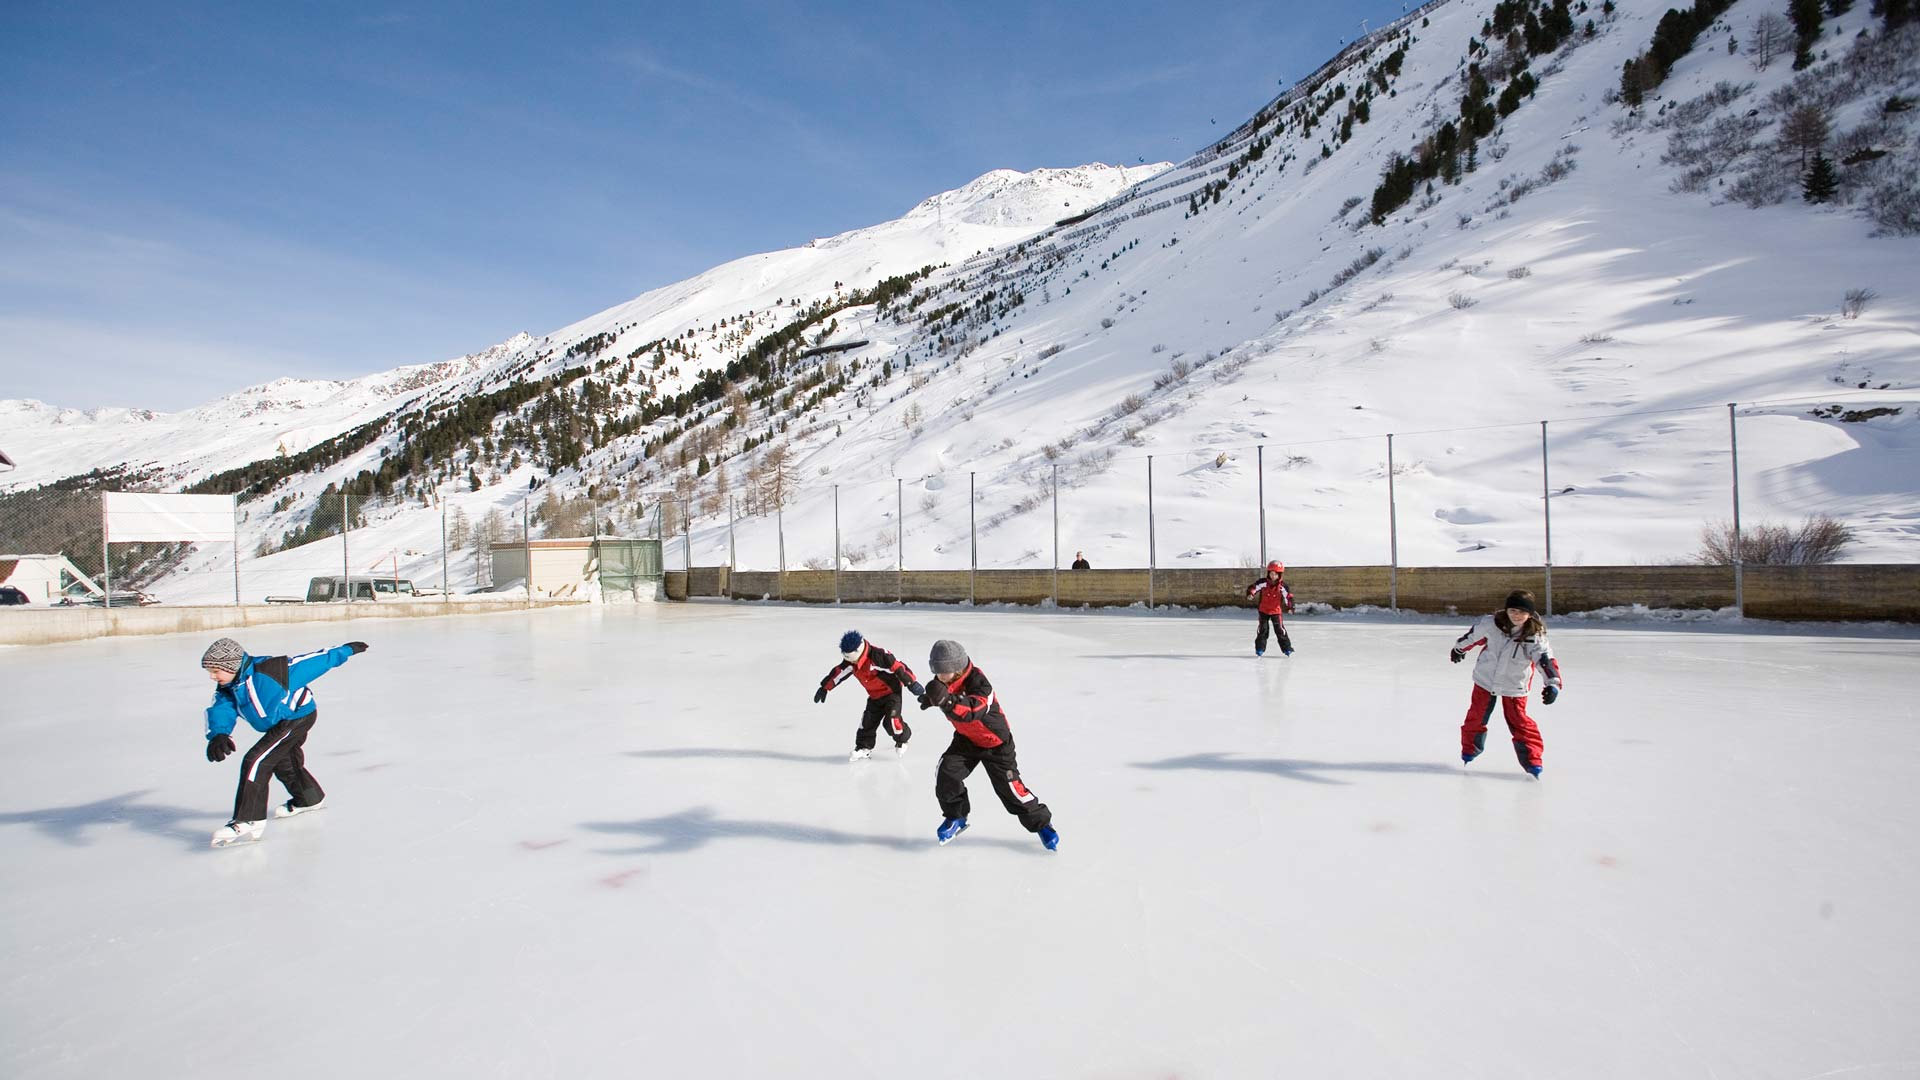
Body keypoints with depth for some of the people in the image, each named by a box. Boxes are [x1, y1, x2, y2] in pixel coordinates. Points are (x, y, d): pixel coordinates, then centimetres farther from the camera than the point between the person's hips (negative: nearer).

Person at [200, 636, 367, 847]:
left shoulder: (267, 671, -29)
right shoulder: (227, 688, -7)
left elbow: (308, 663, -22)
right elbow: (220, 710, -19)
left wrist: (345, 650, -13)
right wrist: (218, 735, -41)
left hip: (298, 716, -10)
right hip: (280, 723, 10)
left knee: (255, 760, -20)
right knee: (283, 764, 26)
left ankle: (249, 821, -18)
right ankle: (310, 799, 50)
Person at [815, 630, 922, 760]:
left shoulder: (878, 655, -33)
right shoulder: (850, 661, -8)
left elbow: (898, 666, -31)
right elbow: (838, 673, 5)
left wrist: (911, 683, -32)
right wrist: (824, 688, 11)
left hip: (891, 691, -7)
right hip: (875, 696, 7)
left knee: (891, 719, -15)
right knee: (868, 720, 4)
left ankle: (902, 739, 12)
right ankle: (864, 747, 19)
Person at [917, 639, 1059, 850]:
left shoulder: (978, 682, -34)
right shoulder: (943, 680, -13)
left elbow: (972, 711, -51)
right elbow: (939, 696, 11)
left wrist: (946, 700, -66)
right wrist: (931, 698, -12)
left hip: (995, 741, -6)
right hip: (966, 737, 6)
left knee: (1009, 786, -4)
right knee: (946, 773, -11)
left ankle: (1041, 823, 17)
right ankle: (955, 818, 12)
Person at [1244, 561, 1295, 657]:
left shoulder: (1282, 586, -11)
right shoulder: (1263, 582, -11)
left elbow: (1289, 596, -8)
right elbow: (1253, 587, -12)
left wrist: (1290, 607, -18)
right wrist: (1250, 594, -32)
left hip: (1276, 611, -1)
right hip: (1263, 610, 1)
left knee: (1280, 630, -3)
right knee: (1262, 630, 5)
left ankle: (1287, 648, 7)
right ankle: (1260, 649, 14)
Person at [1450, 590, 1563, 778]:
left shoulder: (1535, 636, -21)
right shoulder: (1491, 623, -17)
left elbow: (1546, 660, -29)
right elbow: (1473, 635, 2)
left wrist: (1553, 683, -44)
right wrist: (1459, 648, 18)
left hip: (1514, 687, -2)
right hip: (1485, 679, 2)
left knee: (1519, 722, -2)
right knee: (1476, 716, 13)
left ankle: (1533, 761, 12)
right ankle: (1469, 751, 34)